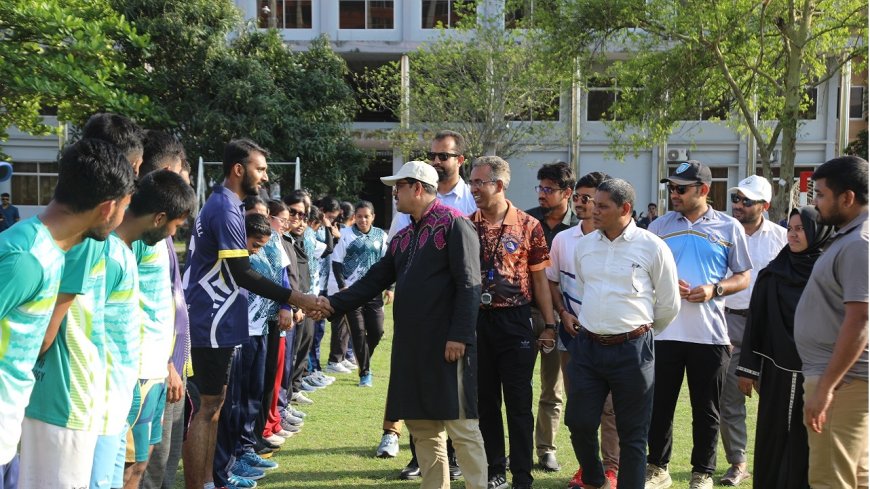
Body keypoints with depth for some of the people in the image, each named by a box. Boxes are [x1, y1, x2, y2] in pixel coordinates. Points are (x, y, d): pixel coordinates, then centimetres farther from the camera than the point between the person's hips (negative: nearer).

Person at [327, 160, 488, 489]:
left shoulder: (453, 224, -7)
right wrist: (333, 303, 6)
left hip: (447, 344, -8)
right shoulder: (403, 237, 18)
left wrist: (459, 335, -19)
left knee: (461, 426, -4)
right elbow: (374, 281, 16)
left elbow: (469, 285, -14)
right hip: (411, 345, 8)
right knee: (422, 426, 11)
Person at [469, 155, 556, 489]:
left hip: (515, 321, -3)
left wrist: (549, 325, -1)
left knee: (519, 402, 2)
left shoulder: (528, 226, -3)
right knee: (485, 400, 11)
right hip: (475, 321, 3)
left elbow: (540, 279, 1)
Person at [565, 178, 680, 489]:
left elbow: (669, 304, 3)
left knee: (632, 433, 5)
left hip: (631, 350, -4)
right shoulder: (584, 245, 7)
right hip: (587, 346, 4)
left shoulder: (652, 247, -7)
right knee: (579, 423, 4)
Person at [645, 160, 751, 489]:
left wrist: (714, 290, -13)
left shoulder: (729, 228, 3)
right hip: (664, 330, 1)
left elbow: (743, 277, 5)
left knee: (706, 410, 8)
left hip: (709, 333, -1)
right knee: (660, 404, 8)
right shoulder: (659, 226, 7)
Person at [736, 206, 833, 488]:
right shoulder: (772, 274, 4)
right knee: (773, 439, 6)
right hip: (778, 371, 2)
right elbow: (755, 321, 5)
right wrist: (748, 368, 2)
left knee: (807, 442, 4)